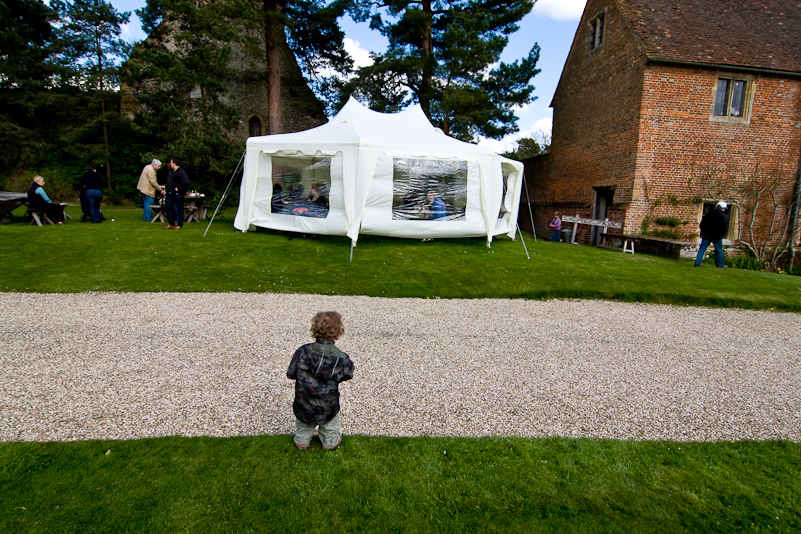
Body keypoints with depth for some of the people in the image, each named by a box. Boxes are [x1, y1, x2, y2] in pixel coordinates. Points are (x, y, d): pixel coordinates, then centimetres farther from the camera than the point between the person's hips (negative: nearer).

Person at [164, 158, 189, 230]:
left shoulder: (181, 172, -13)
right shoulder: (171, 172, 17)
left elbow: (186, 182, -25)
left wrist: (178, 188, -21)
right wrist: (166, 188, 17)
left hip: (177, 193, -10)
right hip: (170, 193, 10)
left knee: (179, 209, -1)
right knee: (168, 207, 8)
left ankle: (179, 225, 7)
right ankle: (171, 224, 17)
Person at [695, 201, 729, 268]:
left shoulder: (709, 213, 8)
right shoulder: (723, 216, -6)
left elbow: (702, 224, 12)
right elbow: (725, 228, -10)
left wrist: (703, 232, 19)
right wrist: (722, 235, 1)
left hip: (706, 234, 4)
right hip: (716, 236, -3)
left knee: (702, 248, 3)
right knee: (719, 250, 10)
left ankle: (697, 263, -4)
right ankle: (720, 264, 19)